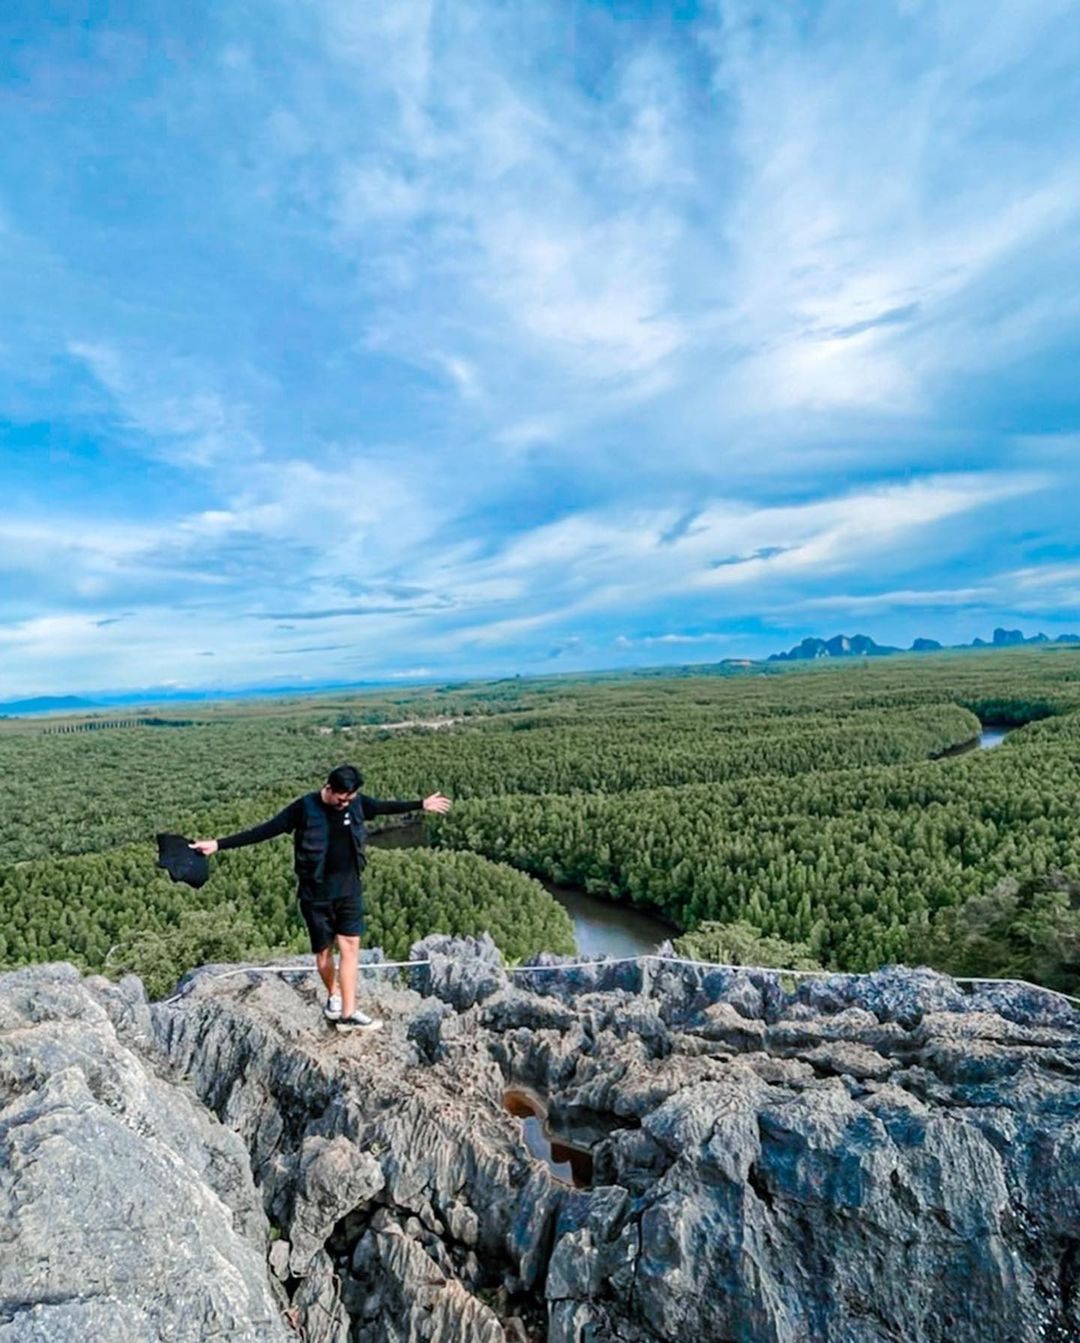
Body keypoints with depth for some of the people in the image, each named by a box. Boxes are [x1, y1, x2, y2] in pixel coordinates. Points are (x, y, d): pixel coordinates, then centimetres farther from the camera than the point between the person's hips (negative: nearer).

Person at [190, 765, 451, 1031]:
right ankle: (333, 996, 35)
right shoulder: (304, 808, -15)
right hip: (316, 894, -2)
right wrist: (219, 844, -17)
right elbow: (266, 830, -14)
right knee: (324, 950, 10)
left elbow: (384, 807, 13)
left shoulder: (357, 802, -4)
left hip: (349, 890, 3)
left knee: (350, 947, -3)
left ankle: (348, 1013, 4)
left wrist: (421, 805, 20)